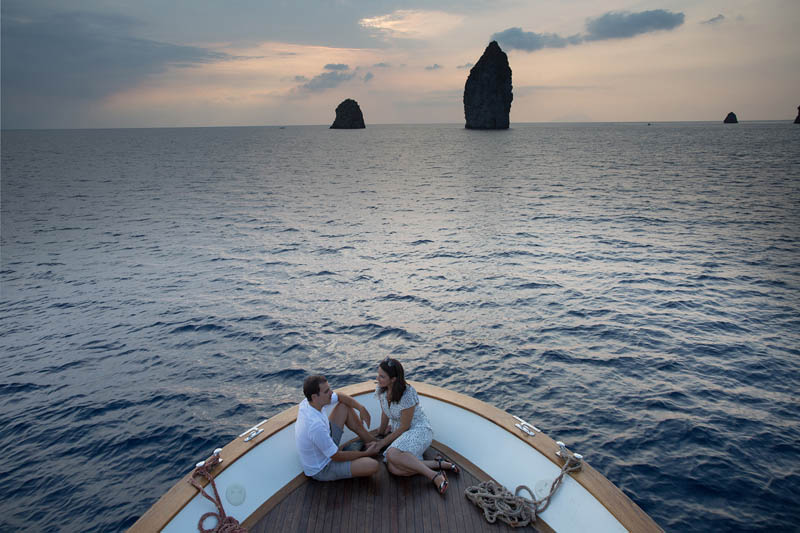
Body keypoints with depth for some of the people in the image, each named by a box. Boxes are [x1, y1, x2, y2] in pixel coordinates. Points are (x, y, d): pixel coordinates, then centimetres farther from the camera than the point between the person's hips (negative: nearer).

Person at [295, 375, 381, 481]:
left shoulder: (308, 402, -14)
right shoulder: (316, 425, -39)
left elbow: (340, 396, 5)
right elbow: (337, 457, -26)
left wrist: (361, 408, -9)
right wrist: (366, 453, -13)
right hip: (321, 470, -9)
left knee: (344, 406, 7)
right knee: (372, 465, -25)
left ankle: (371, 441, 19)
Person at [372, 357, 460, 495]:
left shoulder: (408, 395, -24)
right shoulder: (381, 390, -3)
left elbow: (404, 427, -16)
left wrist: (383, 442, -9)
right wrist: (380, 434, 23)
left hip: (419, 431, -7)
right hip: (398, 431, 7)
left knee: (392, 454, -37)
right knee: (393, 469, -25)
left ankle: (435, 476, -29)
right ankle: (438, 464, -14)